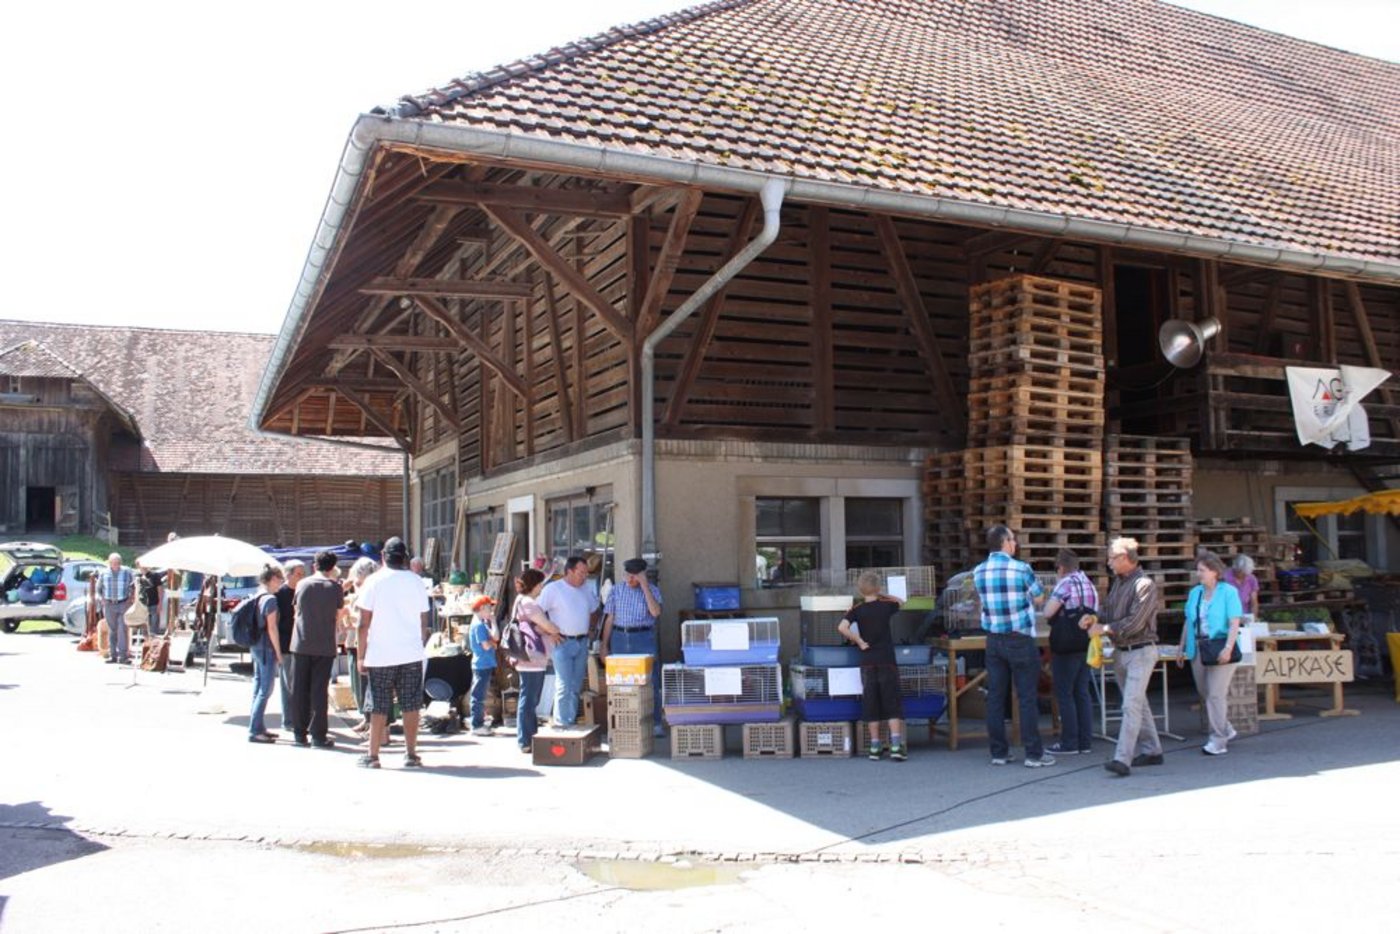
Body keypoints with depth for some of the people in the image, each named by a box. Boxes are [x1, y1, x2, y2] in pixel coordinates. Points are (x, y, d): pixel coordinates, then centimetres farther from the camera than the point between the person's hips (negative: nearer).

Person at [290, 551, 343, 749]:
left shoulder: (302, 584, 2)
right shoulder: (335, 587, -4)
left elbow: (297, 610, 14)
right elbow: (338, 616, 4)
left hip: (301, 644, 2)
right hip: (324, 646, -2)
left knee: (299, 690, 9)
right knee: (319, 691, 1)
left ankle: (299, 734, 12)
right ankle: (318, 735, 2)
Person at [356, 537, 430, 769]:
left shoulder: (373, 581, -3)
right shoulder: (416, 582, 5)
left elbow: (364, 623, -4)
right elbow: (424, 622, 8)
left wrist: (361, 656, 1)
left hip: (380, 655, -2)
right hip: (411, 654, 2)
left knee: (379, 708, 4)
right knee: (411, 705, 5)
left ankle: (372, 755, 10)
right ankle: (411, 754, 7)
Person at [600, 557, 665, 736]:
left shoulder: (652, 590, 2)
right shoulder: (615, 592, 8)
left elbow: (655, 612, -15)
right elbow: (609, 619, 10)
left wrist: (644, 586, -16)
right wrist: (604, 645, 7)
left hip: (644, 639, -2)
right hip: (620, 639, 2)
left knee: (650, 683, -2)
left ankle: (655, 724, 6)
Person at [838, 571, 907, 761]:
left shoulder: (858, 610, -1)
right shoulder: (887, 605, 1)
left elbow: (842, 627, -16)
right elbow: (900, 603, 24)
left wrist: (859, 642, -7)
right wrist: (882, 596, 29)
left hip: (867, 663, 1)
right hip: (887, 660, -1)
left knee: (871, 705, 7)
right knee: (893, 704, 1)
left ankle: (875, 748, 10)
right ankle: (896, 746, -7)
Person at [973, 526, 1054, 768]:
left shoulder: (979, 572, 2)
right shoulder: (1021, 569, -11)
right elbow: (1039, 597, 1)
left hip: (994, 640, 4)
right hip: (1020, 639, -4)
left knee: (995, 697, 7)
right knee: (1027, 697, 1)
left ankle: (999, 752, 12)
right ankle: (1034, 753, 3)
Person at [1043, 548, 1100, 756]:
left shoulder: (1065, 583, -14)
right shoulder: (1089, 584, 11)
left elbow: (1048, 612, -19)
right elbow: (1094, 613, 17)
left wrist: (1049, 600, -1)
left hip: (1066, 647, -8)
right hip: (1086, 645, 8)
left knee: (1064, 694, -1)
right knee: (1082, 693, 12)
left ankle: (1069, 743, 2)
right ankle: (1086, 741, 14)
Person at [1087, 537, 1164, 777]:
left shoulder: (1144, 585, -15)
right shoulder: (1118, 582, 11)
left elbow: (1134, 623, -21)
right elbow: (1110, 614, 16)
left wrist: (1104, 628, -15)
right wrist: (1094, 620, -4)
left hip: (1140, 652, -9)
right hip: (1120, 652, 9)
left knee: (1131, 705, -14)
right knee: (1138, 703, 16)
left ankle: (1123, 759, -19)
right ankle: (1151, 750, 28)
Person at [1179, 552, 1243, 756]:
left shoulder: (1229, 592, -5)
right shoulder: (1195, 592, 12)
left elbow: (1235, 623, -10)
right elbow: (1188, 622, 16)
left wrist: (1228, 648, -20)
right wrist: (1182, 647, 14)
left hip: (1220, 649, -6)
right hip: (1197, 649, 6)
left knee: (1215, 694, -8)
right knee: (1204, 694, 10)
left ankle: (1218, 741, -1)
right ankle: (1226, 730, 28)